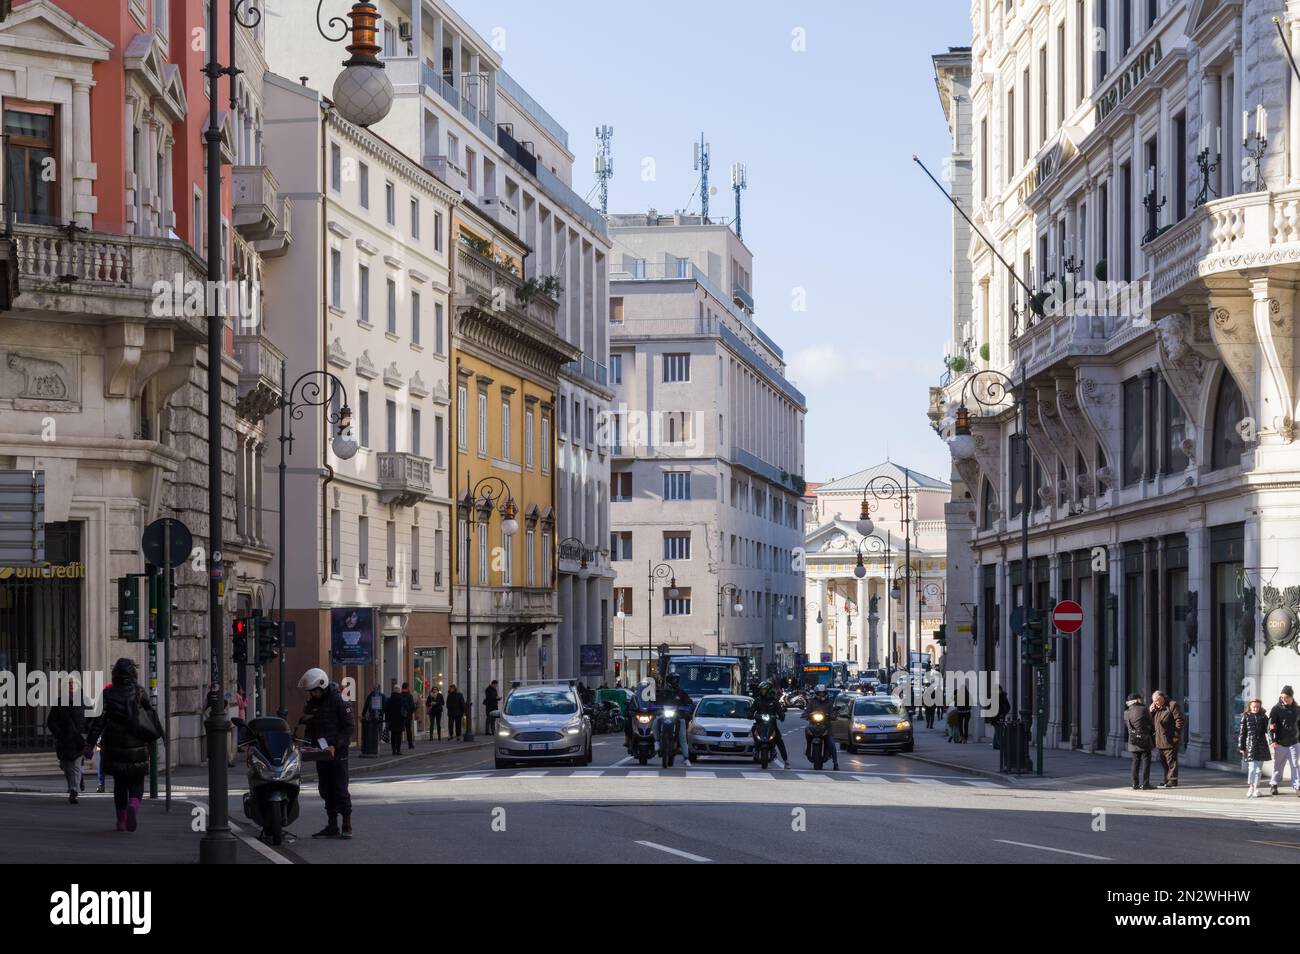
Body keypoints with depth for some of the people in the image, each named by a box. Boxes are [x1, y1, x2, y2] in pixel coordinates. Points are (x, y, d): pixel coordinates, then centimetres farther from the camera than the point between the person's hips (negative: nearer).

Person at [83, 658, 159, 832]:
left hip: (115, 747, 1)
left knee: (119, 784, 15)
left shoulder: (108, 694, -3)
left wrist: (90, 744, -9)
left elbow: (98, 721, -8)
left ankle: (121, 820, 16)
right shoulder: (139, 692, -3)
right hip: (137, 746, -1)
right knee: (136, 782, 5)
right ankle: (133, 805, -25)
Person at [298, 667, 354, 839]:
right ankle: (332, 827, 11)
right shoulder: (312, 703, 11)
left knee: (340, 789, -7)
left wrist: (335, 746, -19)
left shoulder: (339, 701, -9)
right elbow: (310, 727, 17)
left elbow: (348, 728, -11)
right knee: (326, 790, 6)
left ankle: (347, 825, -2)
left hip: (338, 752, -6)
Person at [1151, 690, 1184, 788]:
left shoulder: (1172, 705, -6)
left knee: (1171, 761, -7)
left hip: (1170, 740, -8)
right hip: (1160, 740, 8)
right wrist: (1151, 712, 3)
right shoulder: (1156, 709, 18)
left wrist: (1176, 736, -16)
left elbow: (1179, 720, -10)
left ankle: (1172, 781, -6)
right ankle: (1167, 780, 19)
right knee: (1164, 761, 12)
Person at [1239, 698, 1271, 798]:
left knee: (1259, 768, 6)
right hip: (1250, 745, -3)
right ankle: (1250, 787, 9)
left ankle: (1256, 788, 16)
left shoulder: (1263, 717, 8)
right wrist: (1241, 747, 0)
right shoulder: (1245, 717, 2)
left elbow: (1267, 730, 11)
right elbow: (1242, 733, 3)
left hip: (1261, 745, 3)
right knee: (1252, 767, -8)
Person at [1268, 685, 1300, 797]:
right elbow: (1271, 726, -8)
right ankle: (1274, 785, 22)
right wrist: (1272, 740, -19)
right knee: (1278, 765, 7)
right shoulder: (1276, 709, -2)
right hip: (1280, 743, -2)